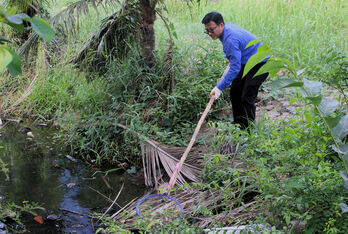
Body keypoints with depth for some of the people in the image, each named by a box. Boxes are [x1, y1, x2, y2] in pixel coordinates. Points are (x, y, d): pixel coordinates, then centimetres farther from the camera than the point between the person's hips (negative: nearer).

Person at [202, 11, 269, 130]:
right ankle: (238, 124, 24)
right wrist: (229, 56, 30)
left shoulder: (231, 39, -32)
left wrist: (219, 87, -32)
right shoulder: (227, 26, -2)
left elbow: (235, 68, -33)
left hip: (259, 65, -10)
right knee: (234, 92, 12)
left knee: (247, 97, -14)